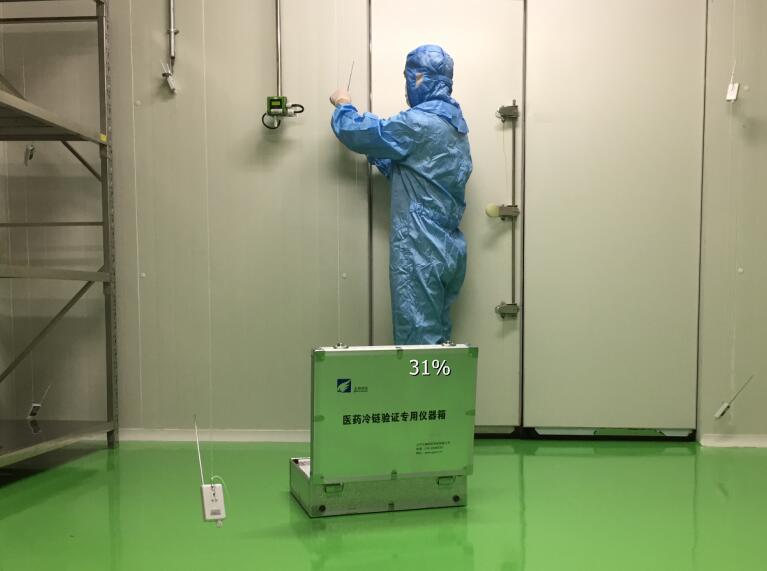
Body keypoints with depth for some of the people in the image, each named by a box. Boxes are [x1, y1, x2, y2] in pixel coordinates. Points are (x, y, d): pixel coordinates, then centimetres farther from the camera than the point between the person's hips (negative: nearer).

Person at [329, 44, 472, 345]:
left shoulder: (420, 122, -15)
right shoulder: (453, 124, 15)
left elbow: (359, 133, -8)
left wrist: (343, 105, 11)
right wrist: (375, 155, 17)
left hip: (421, 254, -9)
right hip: (449, 251, 9)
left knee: (419, 343, -2)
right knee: (437, 338, 15)